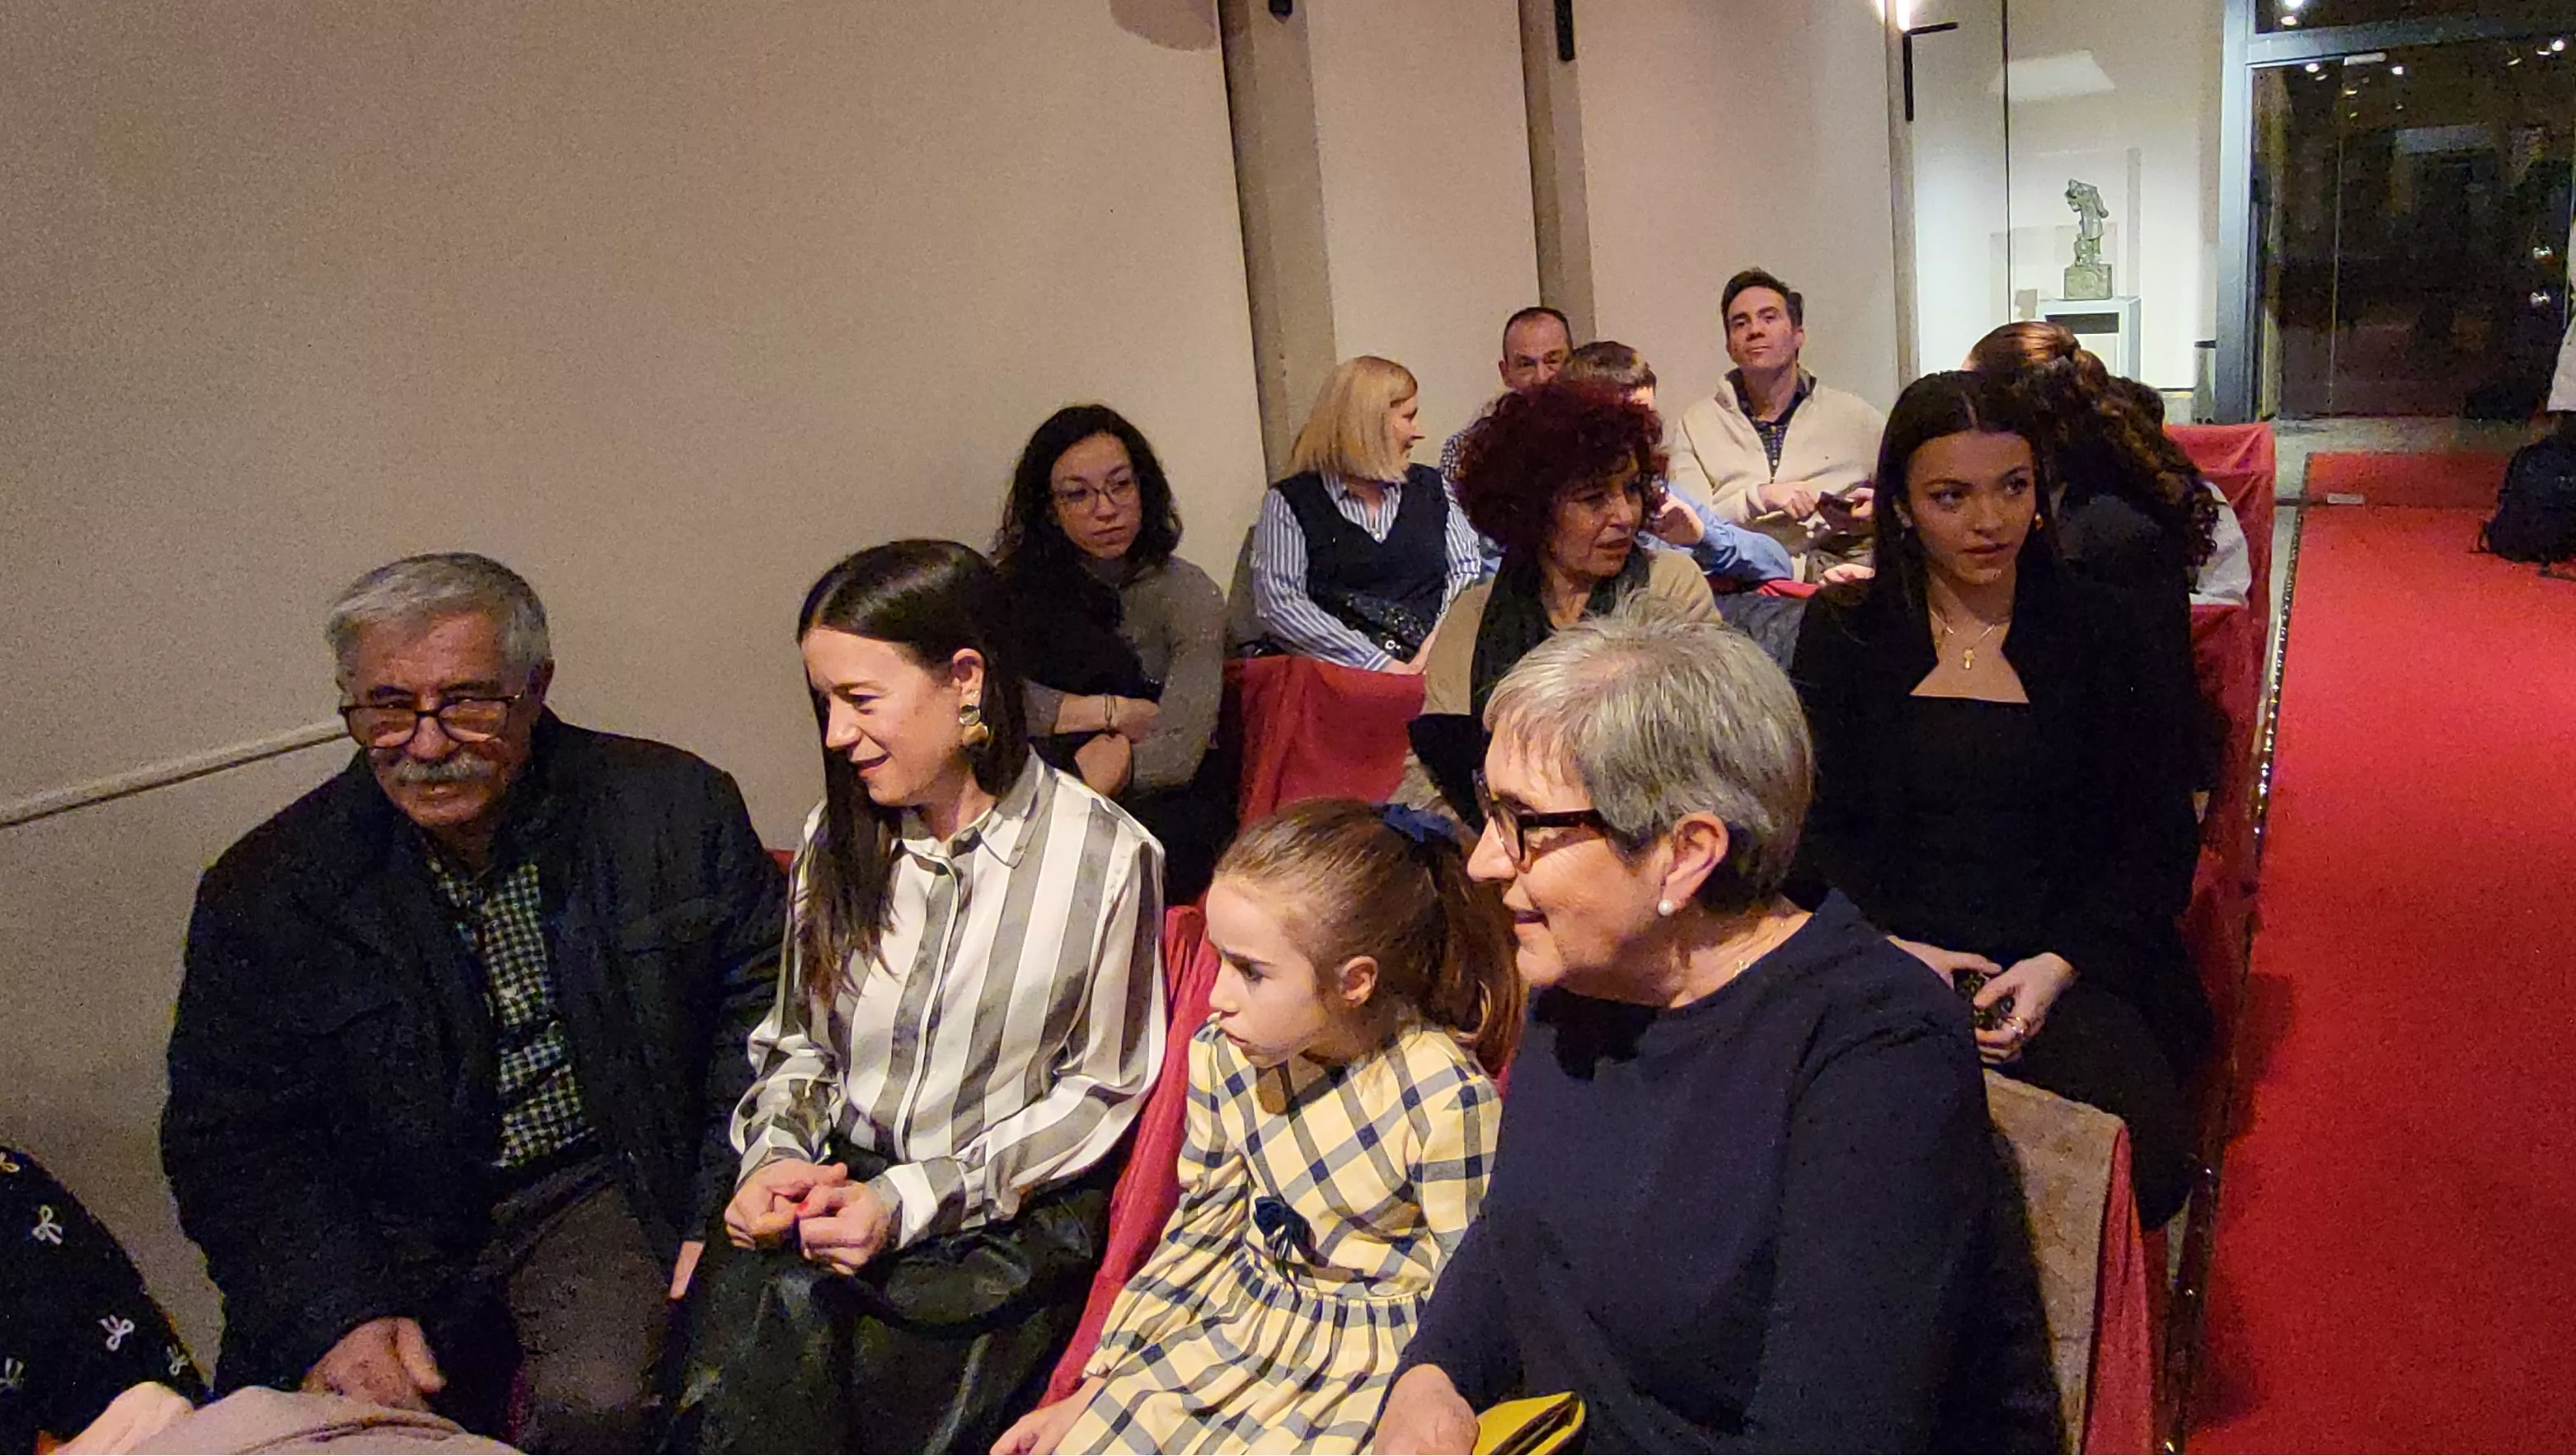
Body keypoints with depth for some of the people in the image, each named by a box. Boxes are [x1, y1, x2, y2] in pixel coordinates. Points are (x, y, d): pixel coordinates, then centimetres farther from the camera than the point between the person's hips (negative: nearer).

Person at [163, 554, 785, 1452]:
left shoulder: (677, 810, -6)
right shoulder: (264, 889, -3)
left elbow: (762, 1010, -1)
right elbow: (232, 1141, -2)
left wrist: (730, 1214, -12)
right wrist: (338, 1311, -17)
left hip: (605, 1190, -1)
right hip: (388, 1234, 2)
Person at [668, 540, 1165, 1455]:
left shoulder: (1104, 855, -8)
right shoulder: (837, 839, 9)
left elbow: (1101, 1089, -5)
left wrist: (914, 1200, -13)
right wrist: (778, 1157, -5)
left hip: (1008, 1218, -4)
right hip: (836, 1191, 4)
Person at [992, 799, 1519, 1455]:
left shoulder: (1445, 1102, -23)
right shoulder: (1223, 1055, -7)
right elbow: (1201, 1230, 6)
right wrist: (1093, 1390, 7)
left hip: (1367, 1354, -4)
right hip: (1236, 1318, 4)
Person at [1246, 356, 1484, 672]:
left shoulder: (1430, 488, 22)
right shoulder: (1289, 502, 7)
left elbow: (1467, 571, 15)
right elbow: (1277, 604, -5)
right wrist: (1381, 664, -13)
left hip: (1429, 670, 4)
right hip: (1342, 676, -4)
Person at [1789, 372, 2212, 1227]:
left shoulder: (2097, 629, 8)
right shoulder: (1844, 632, 9)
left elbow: (2160, 839, 5)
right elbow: (1814, 823, 6)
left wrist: (2059, 965, -11)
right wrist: (1893, 947, -12)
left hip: (2069, 970, 1)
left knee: (2143, 1159, -27)